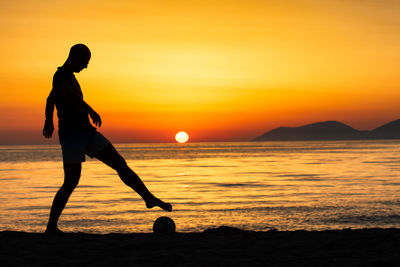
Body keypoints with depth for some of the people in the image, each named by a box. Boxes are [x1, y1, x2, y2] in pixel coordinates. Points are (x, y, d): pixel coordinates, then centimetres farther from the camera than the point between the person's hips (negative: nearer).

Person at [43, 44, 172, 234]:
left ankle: (149, 198, 8)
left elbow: (50, 99, 36)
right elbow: (71, 95, -33)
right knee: (71, 183, -10)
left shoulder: (66, 75, 20)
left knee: (120, 163, 4)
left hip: (86, 132, 10)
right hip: (70, 134, -10)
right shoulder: (63, 76, -11)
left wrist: (49, 120, 47)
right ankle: (51, 227, -2)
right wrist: (90, 110, -39)